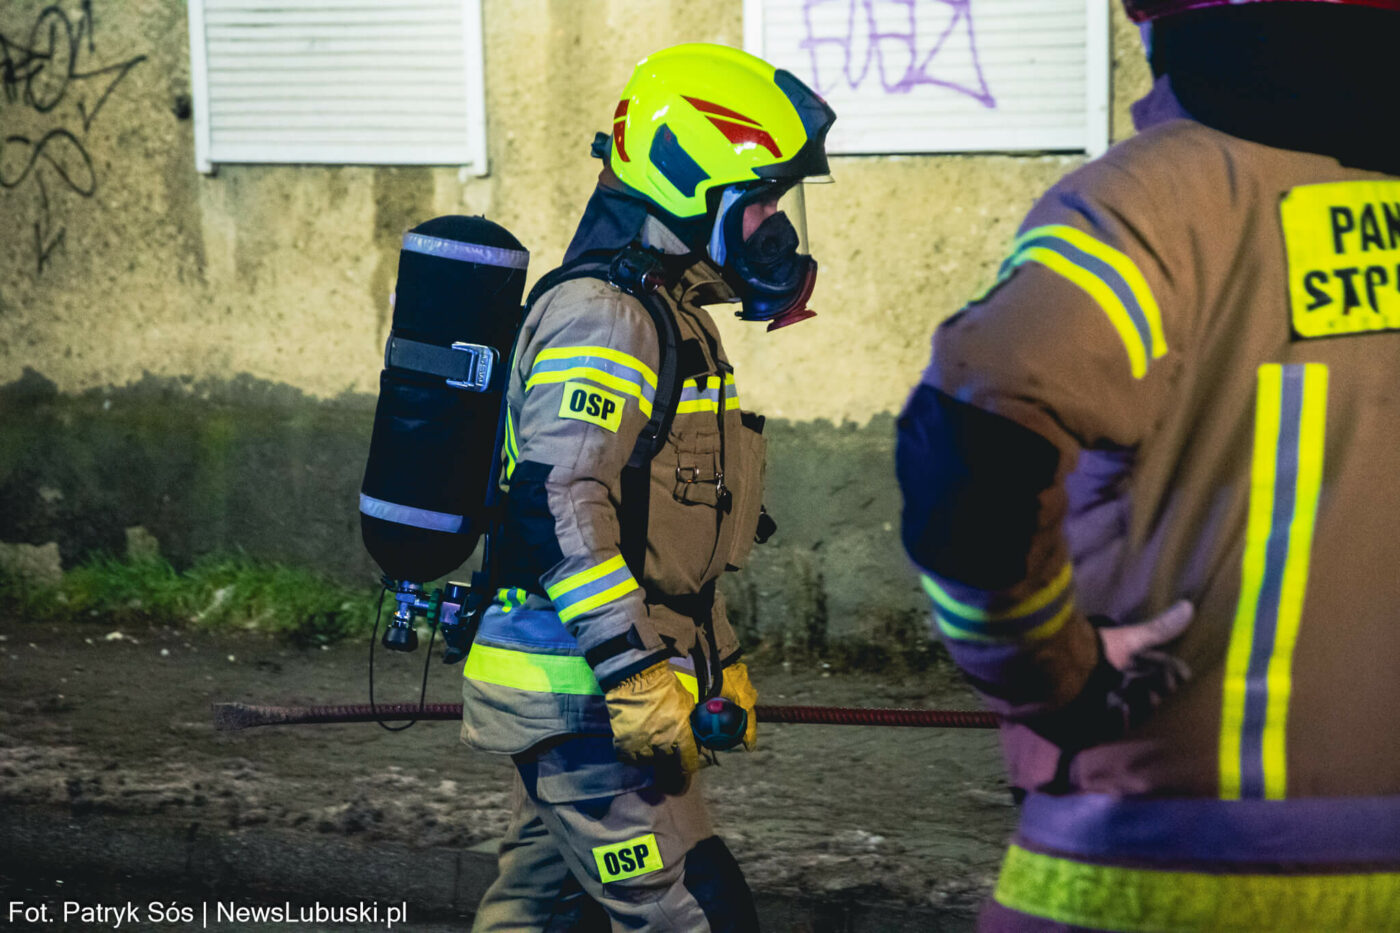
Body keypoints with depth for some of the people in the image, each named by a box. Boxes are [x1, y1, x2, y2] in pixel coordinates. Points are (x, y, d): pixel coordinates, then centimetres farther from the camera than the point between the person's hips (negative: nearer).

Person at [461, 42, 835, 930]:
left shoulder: (668, 316, 18)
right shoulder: (601, 317, -16)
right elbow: (559, 504, -25)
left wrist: (719, 660, 28)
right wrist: (635, 676, -27)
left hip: (579, 692, 11)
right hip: (580, 694, -11)